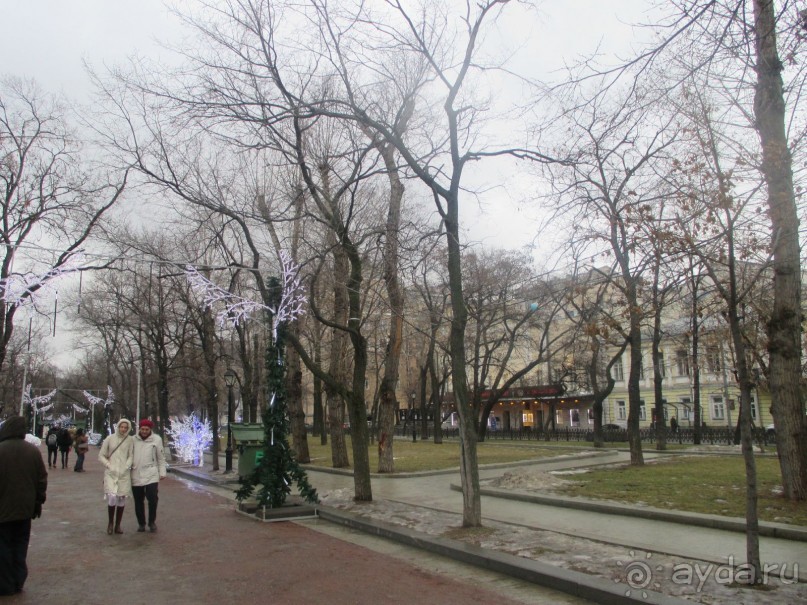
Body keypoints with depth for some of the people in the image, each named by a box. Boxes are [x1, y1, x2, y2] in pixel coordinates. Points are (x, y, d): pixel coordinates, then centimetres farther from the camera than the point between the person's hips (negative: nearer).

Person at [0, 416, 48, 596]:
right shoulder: (34, 451, -1)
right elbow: (42, 480, 3)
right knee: (20, 546, 14)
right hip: (25, 508, 4)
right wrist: (38, 503, 11)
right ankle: (17, 582, 19)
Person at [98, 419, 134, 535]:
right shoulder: (109, 439, 0)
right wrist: (109, 466, -6)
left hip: (124, 474, 1)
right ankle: (110, 523, 9)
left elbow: (131, 456, 5)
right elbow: (101, 456, 5)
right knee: (112, 498, -14)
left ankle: (118, 525, 19)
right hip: (110, 473, -1)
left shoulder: (130, 440, 2)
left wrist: (126, 467, -9)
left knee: (121, 499, 6)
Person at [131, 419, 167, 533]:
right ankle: (141, 523, 26)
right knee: (138, 501, 10)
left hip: (151, 475, -2)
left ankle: (152, 522, 13)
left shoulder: (156, 440, -3)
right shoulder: (133, 440, 1)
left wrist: (162, 472, 1)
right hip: (136, 475, 2)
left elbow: (161, 458, 2)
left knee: (152, 499, -8)